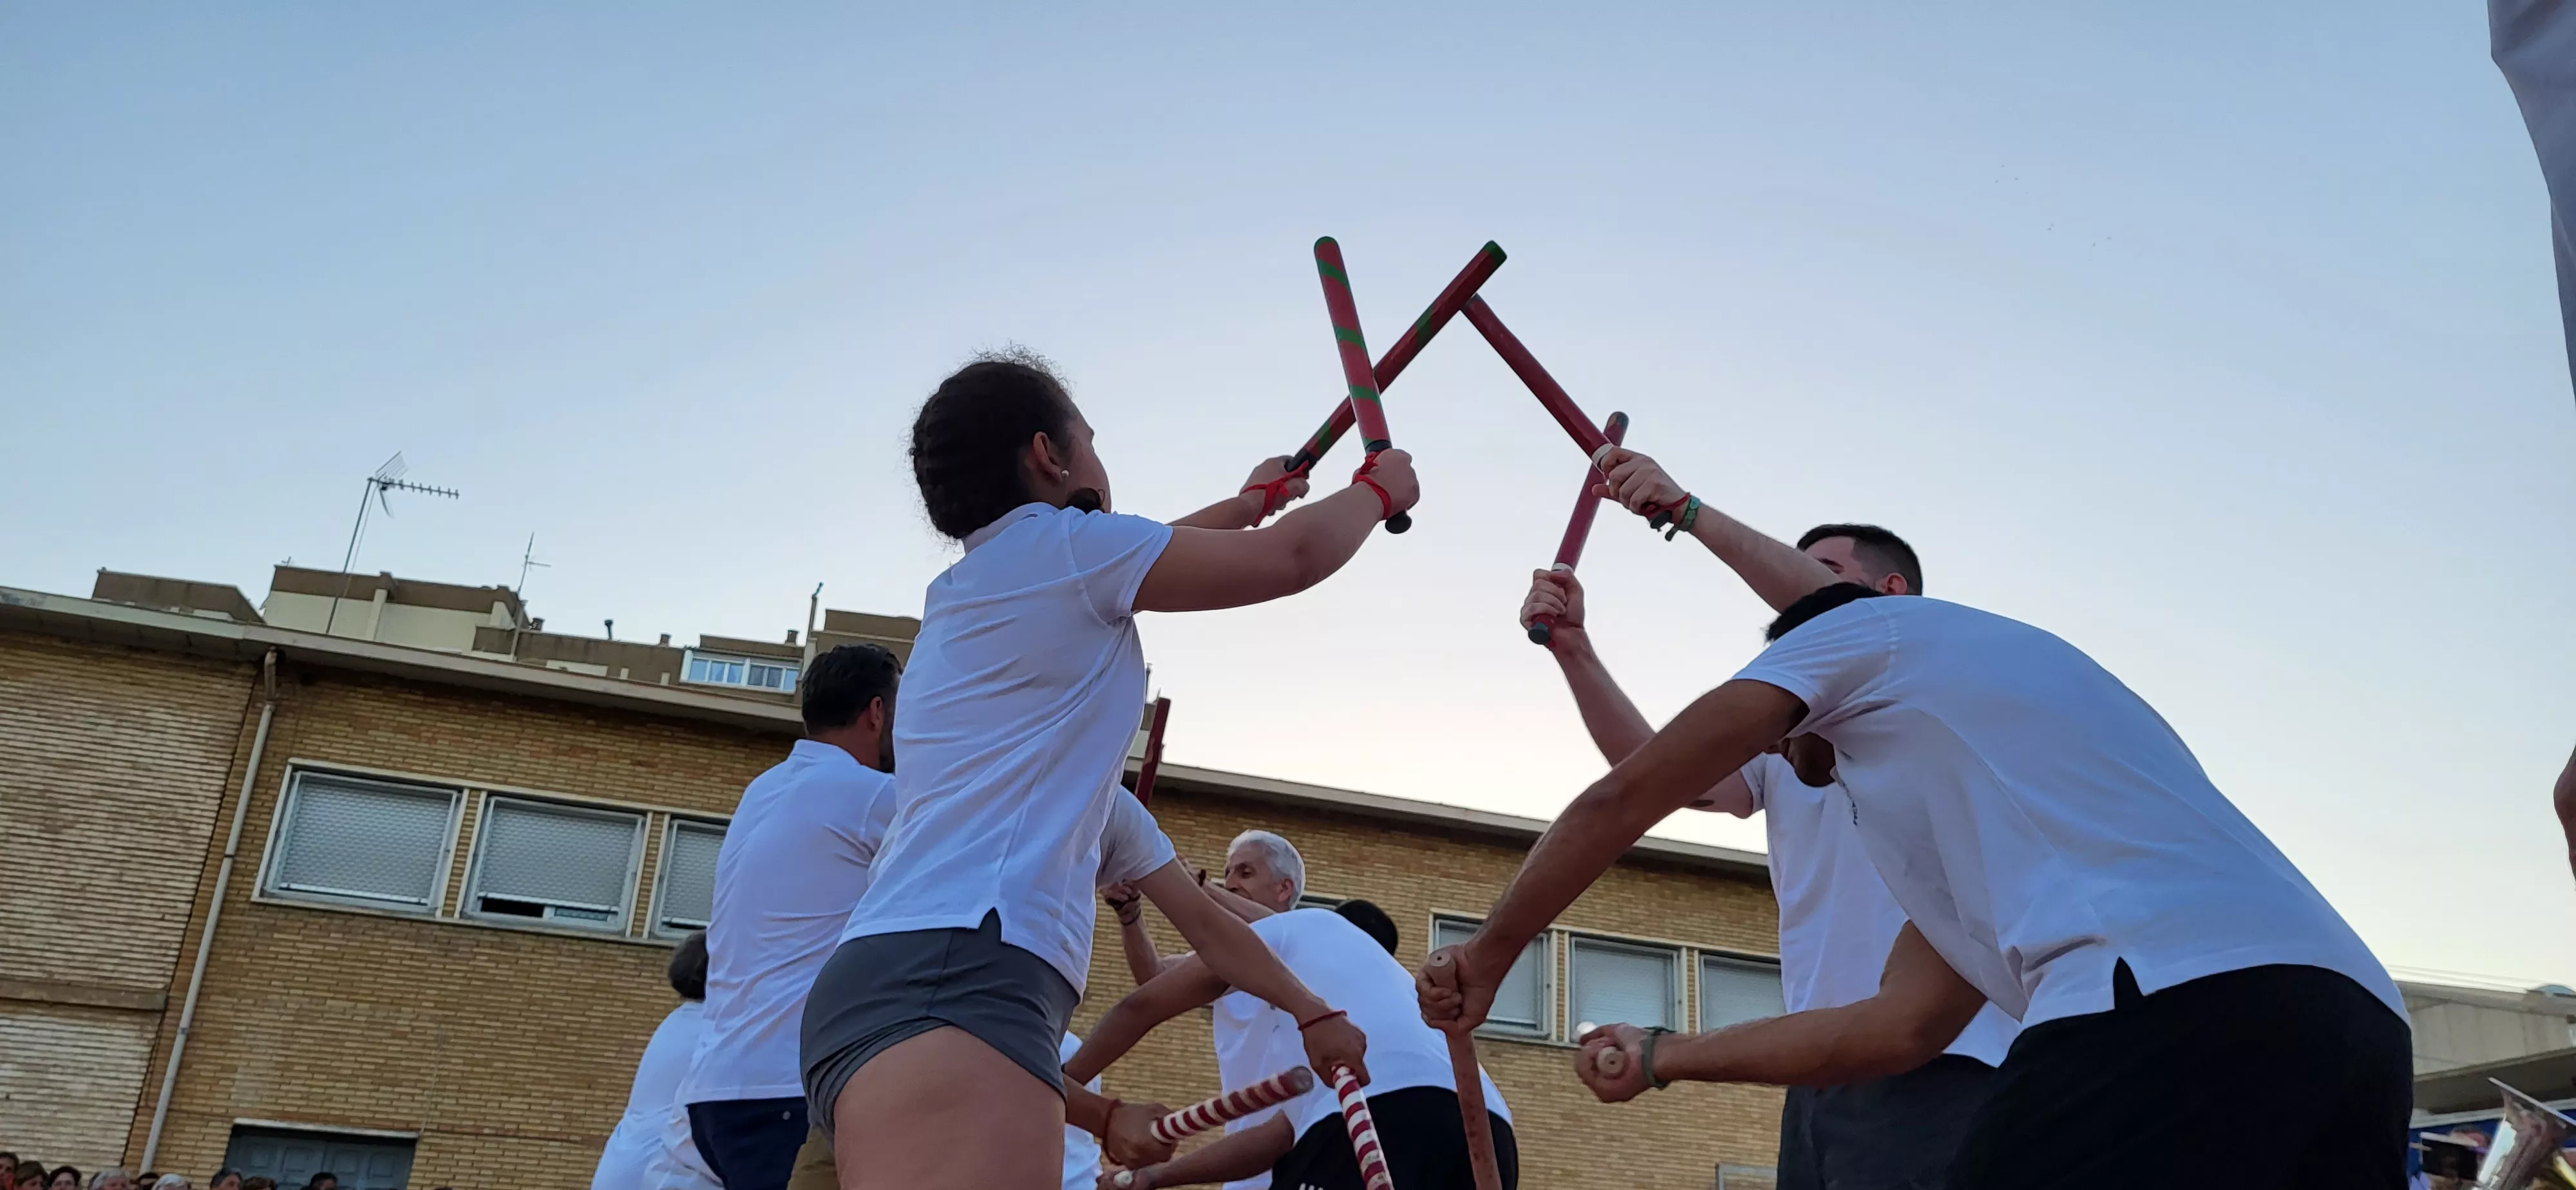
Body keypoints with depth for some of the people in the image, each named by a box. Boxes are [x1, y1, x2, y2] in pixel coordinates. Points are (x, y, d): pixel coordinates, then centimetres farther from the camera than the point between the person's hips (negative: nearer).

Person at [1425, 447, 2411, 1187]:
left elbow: (1624, 797, 13)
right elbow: (1898, 1026, 30)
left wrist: (1488, 954, 27)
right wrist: (1662, 1060, 39)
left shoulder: (1863, 629, 17)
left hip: (2171, 1007, -9)